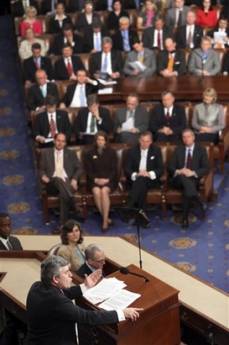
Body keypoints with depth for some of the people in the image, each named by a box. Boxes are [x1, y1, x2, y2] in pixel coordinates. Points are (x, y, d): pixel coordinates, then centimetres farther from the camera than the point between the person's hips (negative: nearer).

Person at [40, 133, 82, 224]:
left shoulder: (71, 153, 18)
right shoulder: (46, 153, 17)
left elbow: (79, 168, 14)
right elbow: (42, 169, 16)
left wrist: (74, 179, -6)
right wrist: (43, 176, -8)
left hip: (67, 183, 0)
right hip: (52, 183, 0)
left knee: (63, 194, -36)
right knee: (58, 180, -37)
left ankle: (63, 223, -37)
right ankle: (75, 208, -41)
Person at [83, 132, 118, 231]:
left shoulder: (111, 152, 7)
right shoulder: (89, 153, 9)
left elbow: (114, 169, 2)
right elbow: (88, 170, 5)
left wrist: (108, 179, -13)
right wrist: (95, 179, -12)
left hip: (109, 180, -1)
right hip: (94, 180, 1)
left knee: (104, 191, -33)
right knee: (96, 191, -32)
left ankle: (105, 221, -31)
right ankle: (106, 218, -23)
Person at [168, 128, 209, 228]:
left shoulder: (201, 150, 9)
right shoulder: (178, 150, 15)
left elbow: (206, 169, -1)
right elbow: (170, 167, 8)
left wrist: (193, 173, -18)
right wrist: (178, 171, -15)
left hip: (194, 179, -1)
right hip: (178, 179, 1)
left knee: (187, 190, -36)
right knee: (182, 176, -37)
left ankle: (185, 218, -34)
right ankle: (198, 203, -46)